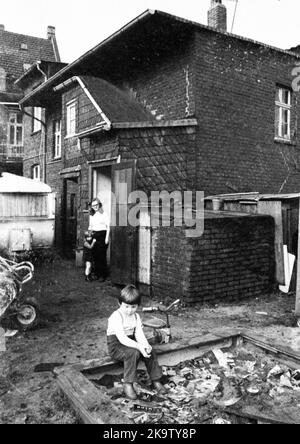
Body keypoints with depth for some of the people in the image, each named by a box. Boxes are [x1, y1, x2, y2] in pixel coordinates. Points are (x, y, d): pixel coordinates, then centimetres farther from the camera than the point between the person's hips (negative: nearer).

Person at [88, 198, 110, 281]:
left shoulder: (104, 214, -2)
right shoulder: (91, 215, 14)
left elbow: (108, 226, -5)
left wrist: (107, 237, -10)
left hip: (102, 234, -5)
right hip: (94, 235, 5)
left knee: (102, 255, -6)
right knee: (95, 255, 3)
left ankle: (103, 275, 1)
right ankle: (97, 274, 13)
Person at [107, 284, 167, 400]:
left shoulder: (136, 316, 3)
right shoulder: (116, 317, -21)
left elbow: (139, 334, -7)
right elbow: (122, 338, -30)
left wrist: (146, 345, -29)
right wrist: (138, 346, -41)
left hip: (131, 343, 6)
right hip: (116, 346, -6)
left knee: (149, 352, -17)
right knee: (134, 352, -34)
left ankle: (156, 380, -3)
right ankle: (128, 385, -24)